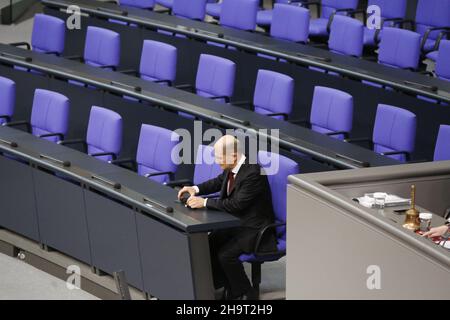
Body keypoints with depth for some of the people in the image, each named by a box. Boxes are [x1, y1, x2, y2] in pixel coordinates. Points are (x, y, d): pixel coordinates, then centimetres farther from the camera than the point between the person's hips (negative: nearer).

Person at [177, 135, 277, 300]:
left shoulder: (253, 173, -28)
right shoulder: (231, 167, -2)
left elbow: (236, 204, -29)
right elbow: (219, 182, 18)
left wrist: (204, 202, -26)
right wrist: (196, 189, 0)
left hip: (254, 229, -9)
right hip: (236, 222, 9)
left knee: (226, 254, -23)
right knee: (208, 246, -3)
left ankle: (246, 293, 0)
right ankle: (229, 287, 14)